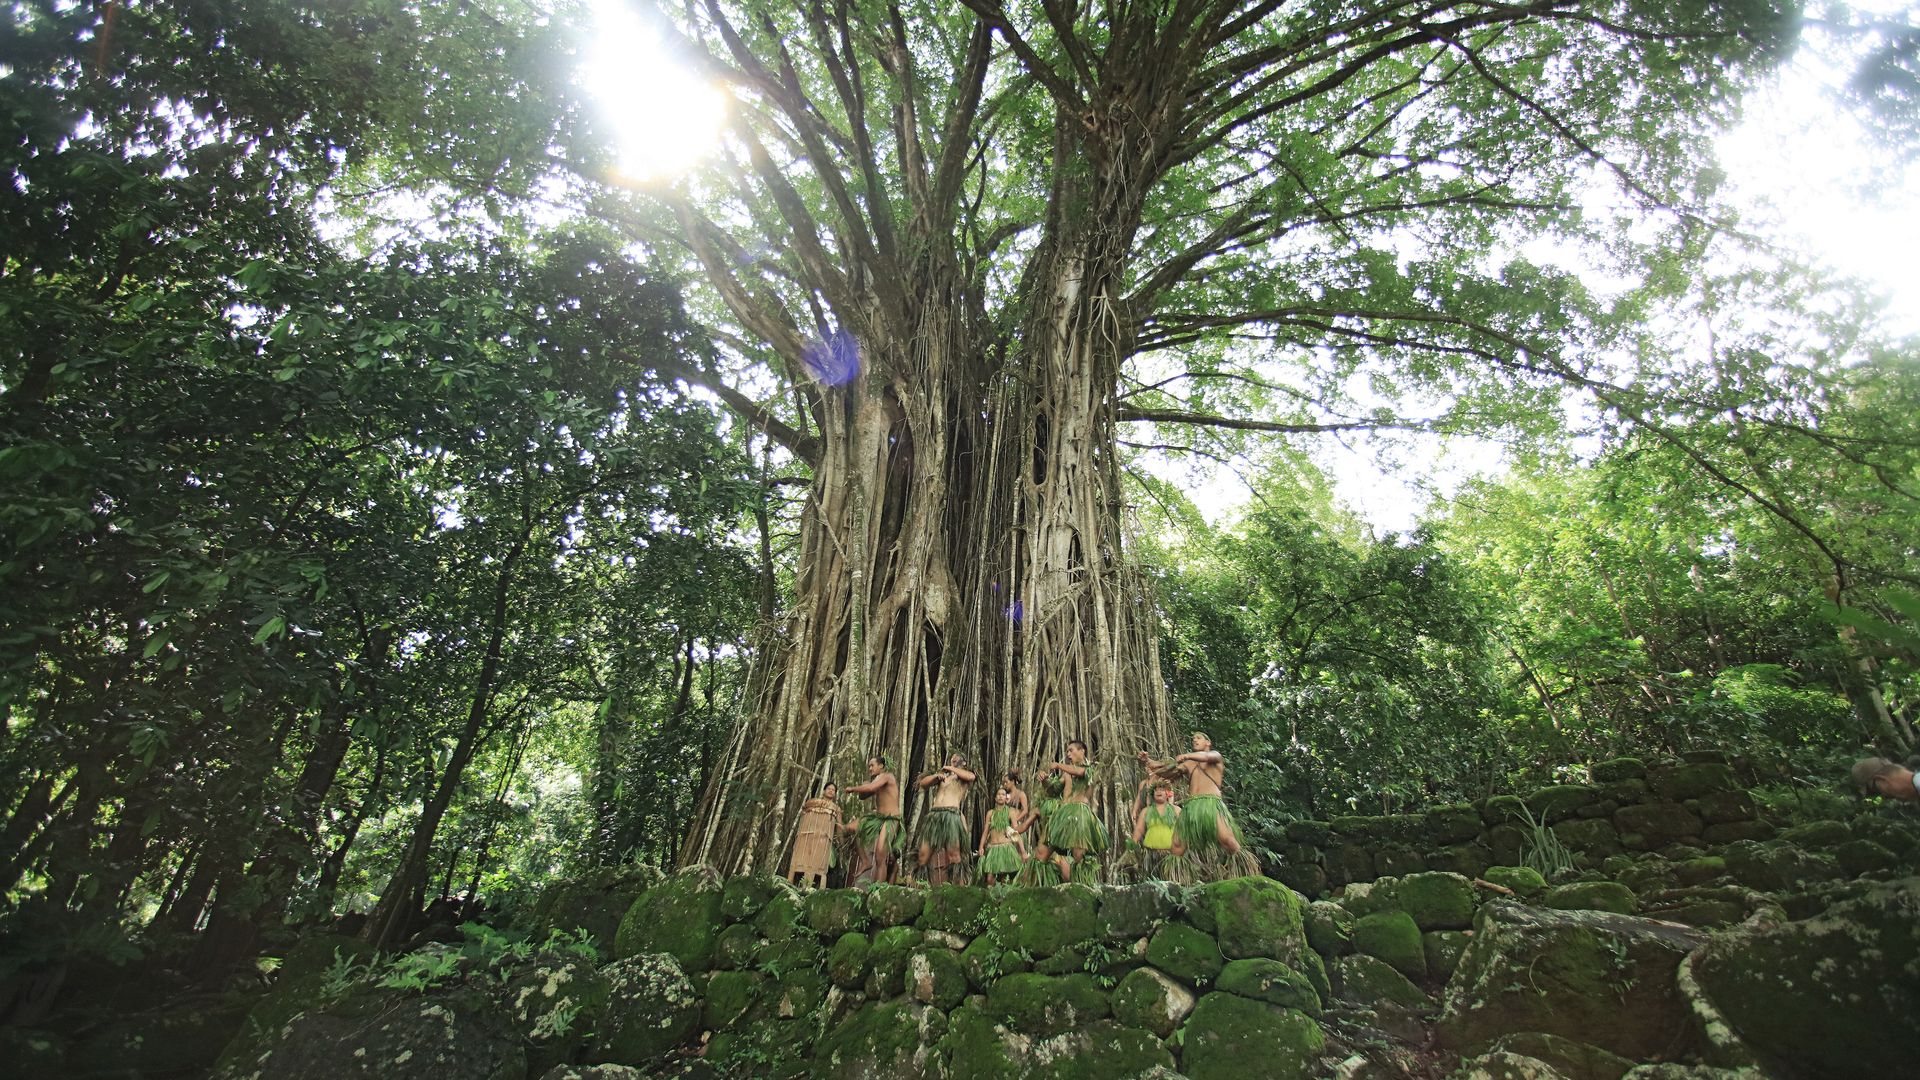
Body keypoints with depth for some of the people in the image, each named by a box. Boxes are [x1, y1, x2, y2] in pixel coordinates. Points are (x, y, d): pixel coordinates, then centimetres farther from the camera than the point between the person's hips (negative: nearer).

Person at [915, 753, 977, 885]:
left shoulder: (963, 777, 17)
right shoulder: (942, 775, 28)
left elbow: (972, 777, -7)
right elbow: (923, 783, 21)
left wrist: (951, 768, 5)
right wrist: (936, 775, 2)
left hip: (951, 815, -4)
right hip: (934, 815, 4)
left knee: (953, 853, -13)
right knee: (926, 852, -5)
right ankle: (933, 885, -3)